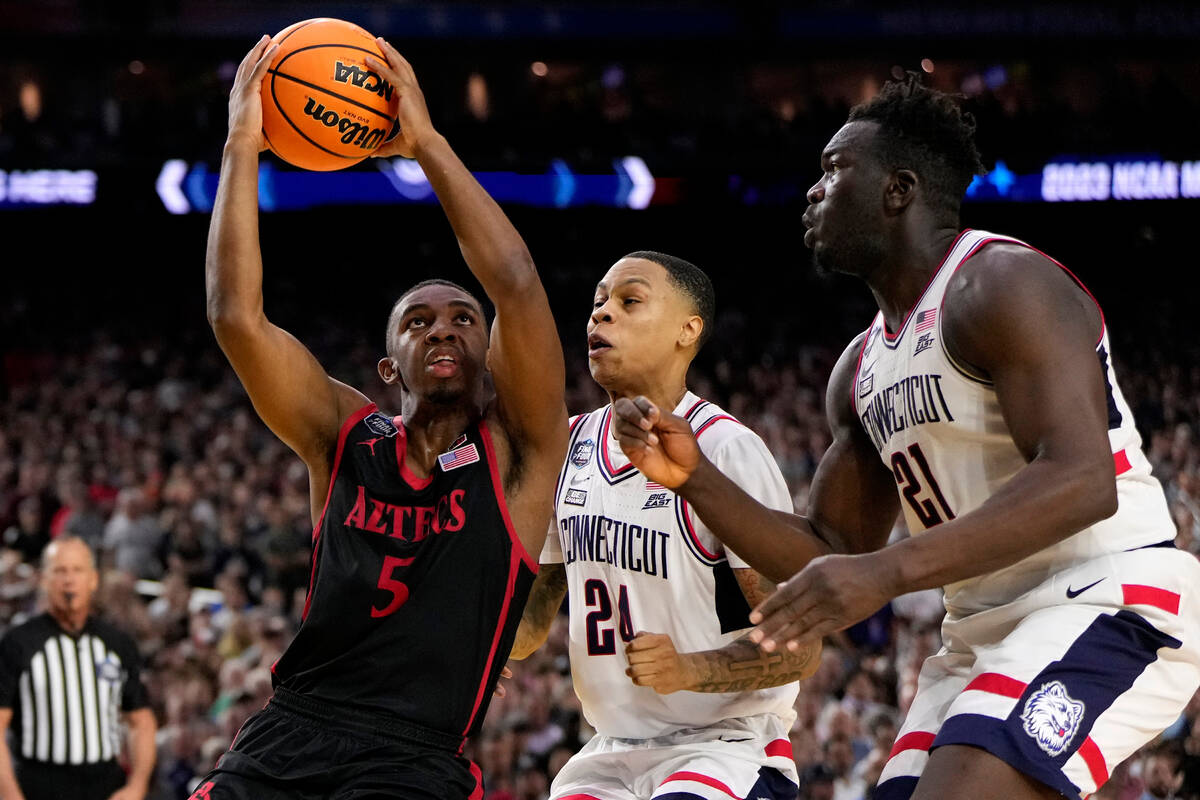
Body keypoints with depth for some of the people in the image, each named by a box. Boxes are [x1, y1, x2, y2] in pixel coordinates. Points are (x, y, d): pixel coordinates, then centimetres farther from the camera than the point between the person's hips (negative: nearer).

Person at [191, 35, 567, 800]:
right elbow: (237, 317, 1)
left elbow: (516, 286, -8)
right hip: (285, 738, 3)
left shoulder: (517, 453, 7)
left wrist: (428, 143, -4)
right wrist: (242, 147, 0)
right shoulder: (345, 439, 14)